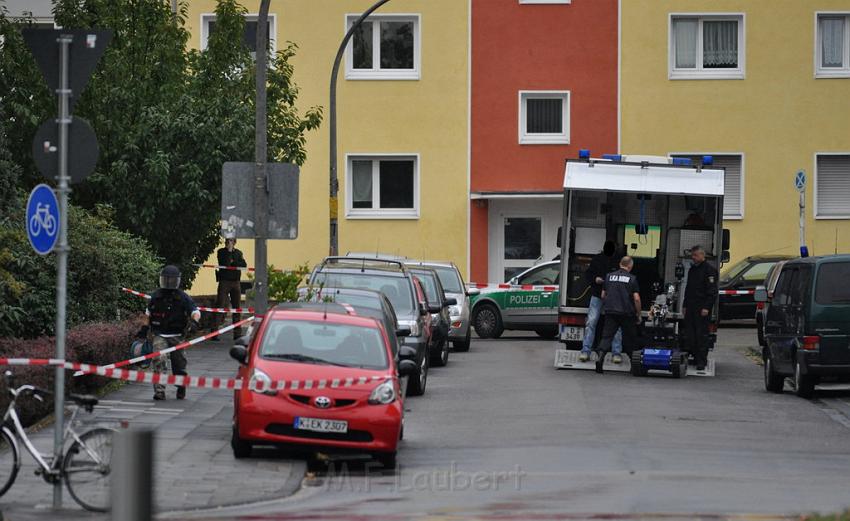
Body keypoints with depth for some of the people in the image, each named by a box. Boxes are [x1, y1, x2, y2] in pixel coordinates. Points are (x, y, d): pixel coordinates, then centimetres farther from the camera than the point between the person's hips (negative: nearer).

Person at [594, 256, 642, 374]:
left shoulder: (609, 276, 9)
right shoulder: (632, 278, -2)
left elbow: (603, 295, 14)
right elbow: (636, 298, -6)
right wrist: (639, 315, 4)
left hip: (610, 311, 2)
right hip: (626, 313, -2)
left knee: (607, 336, 0)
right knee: (630, 338, 10)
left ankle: (600, 356, -23)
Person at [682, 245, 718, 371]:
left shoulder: (709, 270, -7)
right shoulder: (692, 270, 19)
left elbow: (712, 291, -12)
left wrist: (706, 307, -19)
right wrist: (685, 306, 19)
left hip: (702, 309, -8)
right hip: (691, 307, 8)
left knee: (702, 335, -6)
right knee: (689, 334, 5)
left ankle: (702, 361, -4)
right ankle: (693, 356, 11)